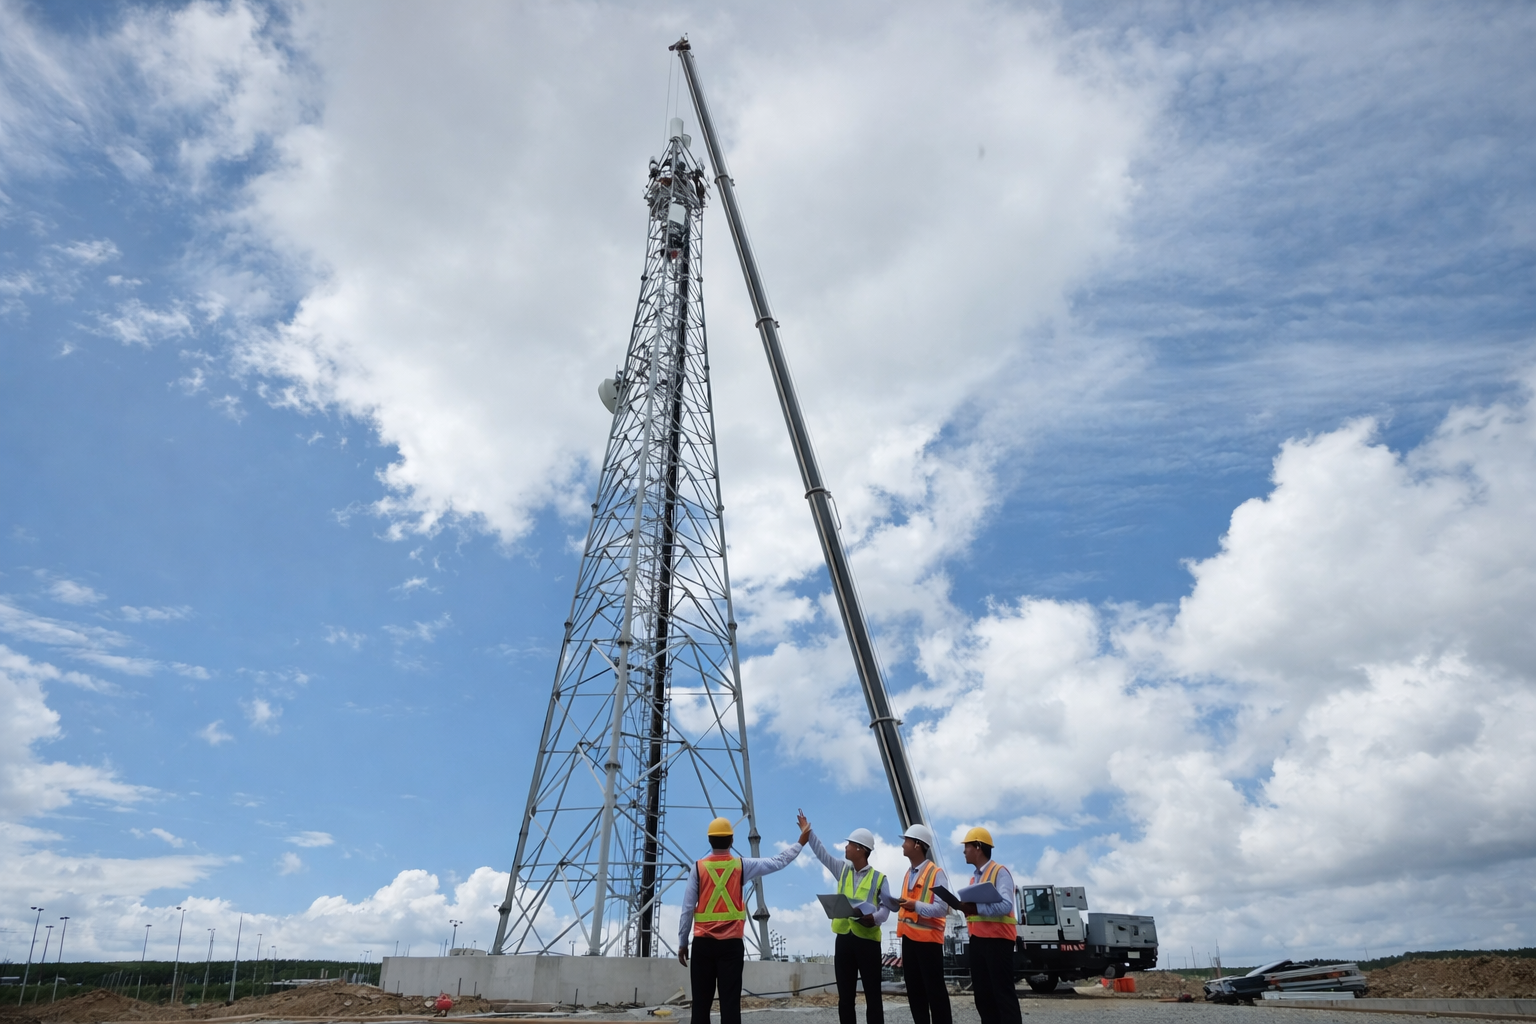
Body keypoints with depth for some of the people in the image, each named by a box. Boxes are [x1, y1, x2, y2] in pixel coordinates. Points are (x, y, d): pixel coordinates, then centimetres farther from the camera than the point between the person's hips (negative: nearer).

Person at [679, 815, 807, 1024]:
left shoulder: (698, 867, -1)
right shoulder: (742, 865, 0)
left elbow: (687, 909, -1)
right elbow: (779, 862, 6)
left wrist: (682, 942, 6)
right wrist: (801, 842, 17)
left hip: (703, 943, 0)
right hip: (731, 943, 0)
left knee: (701, 1002, 5)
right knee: (730, 1001, 0)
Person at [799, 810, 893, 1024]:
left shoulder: (878, 878, -3)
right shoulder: (843, 870, 9)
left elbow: (886, 906, -5)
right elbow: (822, 854, 14)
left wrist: (875, 918, -24)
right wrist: (807, 832, 14)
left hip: (867, 939, -4)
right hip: (844, 938, 4)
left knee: (872, 996, 1)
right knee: (845, 997, 8)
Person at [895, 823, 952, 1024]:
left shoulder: (936, 873, -12)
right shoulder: (908, 874, 13)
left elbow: (942, 908, -19)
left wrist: (916, 905, -30)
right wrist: (898, 905, -2)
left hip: (928, 938, -8)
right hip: (909, 938, 8)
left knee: (934, 989, -1)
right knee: (914, 990, 12)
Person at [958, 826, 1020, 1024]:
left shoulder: (1000, 872, -10)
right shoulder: (974, 876, 16)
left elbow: (1005, 905, -23)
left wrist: (976, 908, -30)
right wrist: (966, 908, -2)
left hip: (997, 939, -9)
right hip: (977, 939, 9)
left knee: (1003, 993, -6)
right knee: (982, 993, 12)